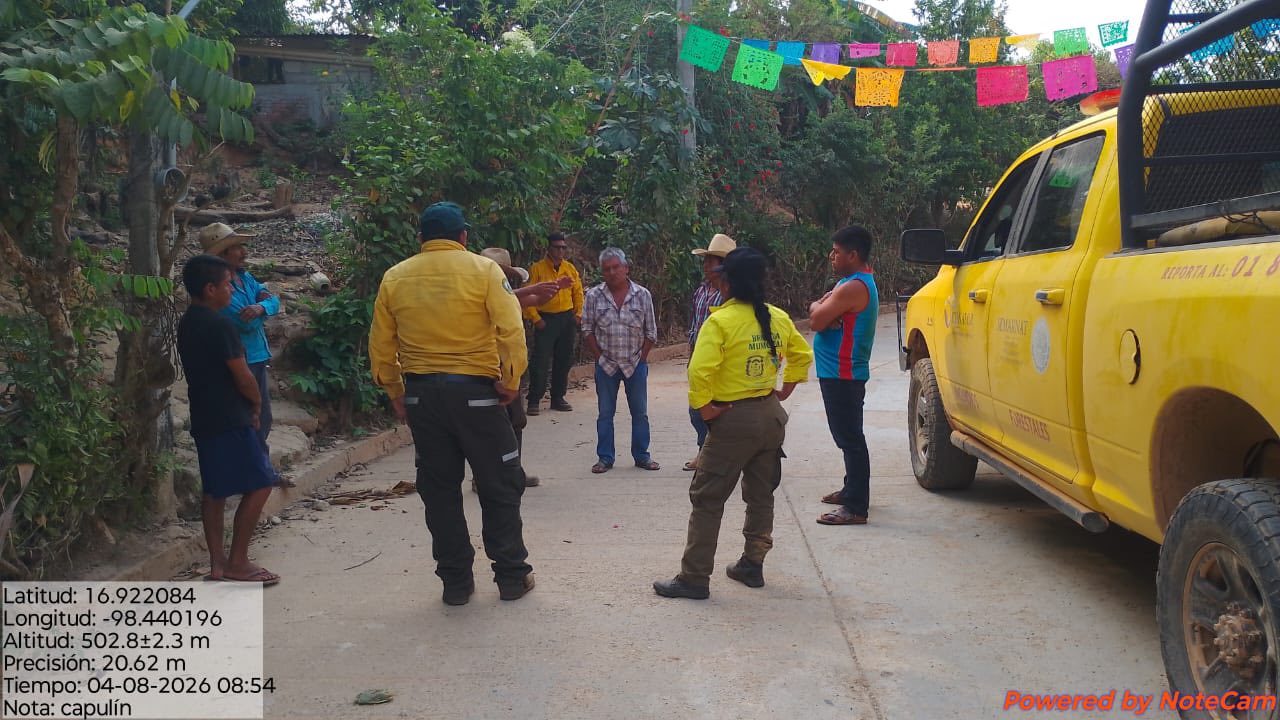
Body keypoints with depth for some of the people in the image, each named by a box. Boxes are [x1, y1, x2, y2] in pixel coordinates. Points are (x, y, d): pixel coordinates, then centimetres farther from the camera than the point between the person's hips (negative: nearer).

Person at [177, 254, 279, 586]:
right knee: (259, 485, -4)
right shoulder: (218, 325, -18)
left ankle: (217, 561, 16)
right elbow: (243, 377, -17)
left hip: (204, 417, 10)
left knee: (214, 490, 13)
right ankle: (237, 562, -1)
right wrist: (256, 404, 3)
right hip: (229, 419, -10)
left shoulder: (187, 324, 12)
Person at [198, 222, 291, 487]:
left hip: (258, 357, 9)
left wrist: (260, 307, -18)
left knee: (262, 419, 18)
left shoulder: (245, 277, 9)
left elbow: (274, 301, 4)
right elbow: (245, 322, -24)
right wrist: (262, 306, -6)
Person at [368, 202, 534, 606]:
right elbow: (511, 330, -13)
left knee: (439, 489, 13)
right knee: (499, 485, 10)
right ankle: (512, 576, 17)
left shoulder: (395, 278, 5)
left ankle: (456, 582, 19)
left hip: (420, 392, 3)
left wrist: (396, 393, 16)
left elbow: (381, 345, 6)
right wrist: (511, 381, -4)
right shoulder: (483, 270, -5)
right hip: (474, 390, -3)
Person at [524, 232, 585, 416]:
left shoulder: (570, 268, 9)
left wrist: (578, 314, 3)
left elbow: (578, 292, 13)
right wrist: (535, 318, -12)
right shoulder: (537, 268, -4)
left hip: (567, 319, 5)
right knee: (541, 361, -7)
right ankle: (534, 401, 0)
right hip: (545, 319, -4)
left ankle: (558, 398, 20)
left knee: (564, 360, 9)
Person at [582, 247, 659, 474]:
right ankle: (604, 458, 16)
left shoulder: (642, 295, -3)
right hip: (606, 365, 0)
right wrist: (599, 357, -3)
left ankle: (641, 456, 19)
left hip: (635, 364, 0)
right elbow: (587, 329, 2)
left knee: (640, 412, 7)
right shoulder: (594, 296, -3)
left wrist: (641, 358, -2)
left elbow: (651, 332, 2)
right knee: (605, 413, 6)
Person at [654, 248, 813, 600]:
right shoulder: (778, 318, 4)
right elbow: (803, 356, 17)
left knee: (707, 499, 1)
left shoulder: (721, 321, -16)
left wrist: (703, 406, -13)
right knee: (761, 495, 18)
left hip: (735, 418, -6)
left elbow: (700, 370, -26)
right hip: (771, 415, 7)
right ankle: (752, 565, 28)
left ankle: (694, 578, 5)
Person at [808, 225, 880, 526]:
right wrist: (823, 307, -11)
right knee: (847, 435, 20)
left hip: (842, 374, -11)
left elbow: (817, 321, -21)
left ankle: (855, 508, -8)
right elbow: (820, 319, 12)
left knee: (849, 437, -9)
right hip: (841, 373, 11)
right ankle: (852, 490, 34)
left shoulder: (853, 287, -19)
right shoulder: (857, 282, 15)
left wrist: (817, 307, 0)